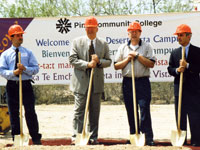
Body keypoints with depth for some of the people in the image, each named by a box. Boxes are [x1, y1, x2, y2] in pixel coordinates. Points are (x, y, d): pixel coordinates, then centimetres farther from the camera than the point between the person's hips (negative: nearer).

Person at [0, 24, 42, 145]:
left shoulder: (28, 53, 9)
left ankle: (36, 138, 3)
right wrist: (13, 72, -18)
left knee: (30, 112, -3)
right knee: (14, 113, 5)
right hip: (12, 85, 1)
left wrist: (25, 68, -14)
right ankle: (16, 139, 12)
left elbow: (36, 68, 4)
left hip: (26, 85, 0)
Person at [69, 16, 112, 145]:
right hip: (81, 82, -2)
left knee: (95, 111, 5)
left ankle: (93, 137, 11)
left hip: (97, 82, 2)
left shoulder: (103, 44, 11)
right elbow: (72, 59, -3)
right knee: (79, 110, -1)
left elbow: (108, 61, 10)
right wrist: (87, 64, -15)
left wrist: (99, 61, -11)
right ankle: (76, 136, 3)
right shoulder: (77, 42, 5)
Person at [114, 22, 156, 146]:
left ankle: (148, 138, -10)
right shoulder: (123, 48, 14)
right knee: (131, 111, 6)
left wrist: (138, 56, -10)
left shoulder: (147, 47, 5)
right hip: (127, 82, 3)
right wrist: (127, 59, -5)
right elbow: (116, 66, 9)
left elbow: (151, 64, -6)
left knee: (145, 110, -10)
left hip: (143, 81, -3)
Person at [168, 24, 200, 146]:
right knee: (180, 117, 7)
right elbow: (170, 69, 10)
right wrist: (177, 70, -10)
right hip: (179, 89, 4)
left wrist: (188, 65, -17)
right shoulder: (174, 53, 13)